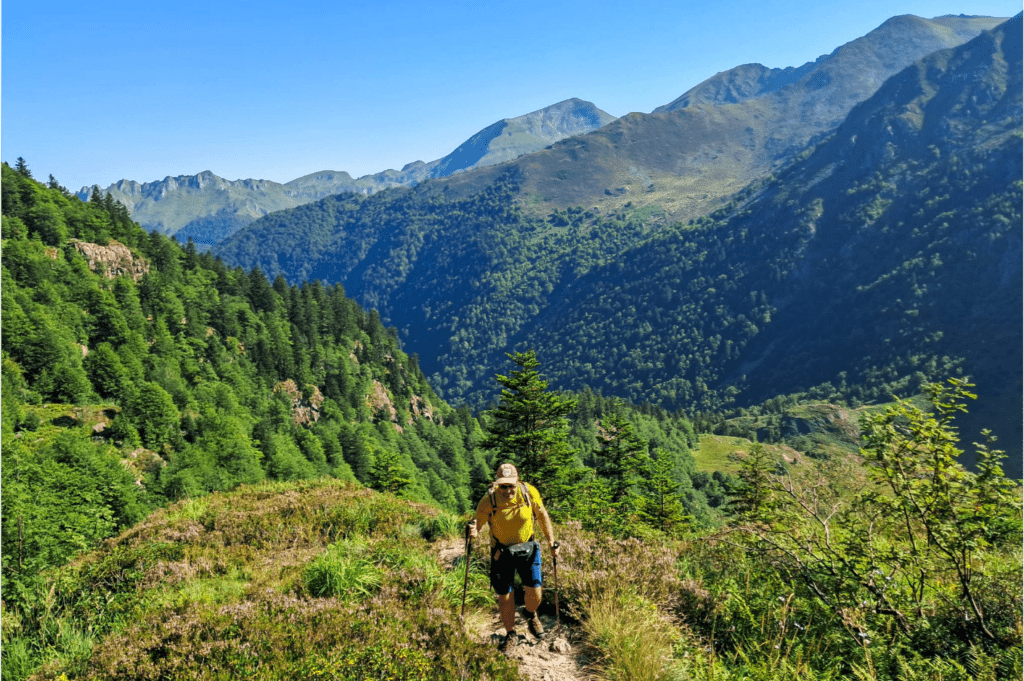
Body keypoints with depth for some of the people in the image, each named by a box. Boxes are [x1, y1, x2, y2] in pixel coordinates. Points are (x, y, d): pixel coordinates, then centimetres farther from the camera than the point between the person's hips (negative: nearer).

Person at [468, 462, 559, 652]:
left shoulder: (529, 492, -17)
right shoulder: (489, 499, -22)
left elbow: (543, 516, -1)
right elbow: (478, 521, -15)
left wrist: (551, 542, 0)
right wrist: (474, 531, -39)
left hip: (527, 549, 1)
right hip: (501, 552, -1)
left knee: (534, 592, 2)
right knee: (505, 596, 3)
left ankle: (531, 615, 39)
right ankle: (511, 634, 30)